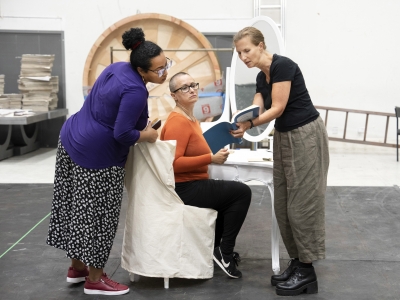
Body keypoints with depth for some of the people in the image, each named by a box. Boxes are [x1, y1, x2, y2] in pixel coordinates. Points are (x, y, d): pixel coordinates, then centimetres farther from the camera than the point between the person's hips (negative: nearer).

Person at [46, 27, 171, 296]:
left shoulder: (117, 68, 4)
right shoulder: (135, 91, -23)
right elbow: (121, 134, -24)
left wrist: (142, 122, 9)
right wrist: (148, 136, -7)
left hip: (72, 140, 9)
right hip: (96, 156, -9)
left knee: (78, 209, 17)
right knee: (98, 215, 3)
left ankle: (77, 267, 31)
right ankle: (95, 279, 15)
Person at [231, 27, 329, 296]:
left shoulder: (282, 65, -17)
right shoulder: (261, 78, 10)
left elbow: (277, 109, -20)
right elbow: (257, 111, 3)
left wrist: (249, 124, -29)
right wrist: (240, 122, -16)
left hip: (306, 136, -9)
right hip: (283, 138, 9)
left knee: (301, 203, -5)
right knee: (283, 205, 9)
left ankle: (307, 271, 4)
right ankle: (297, 263, 19)